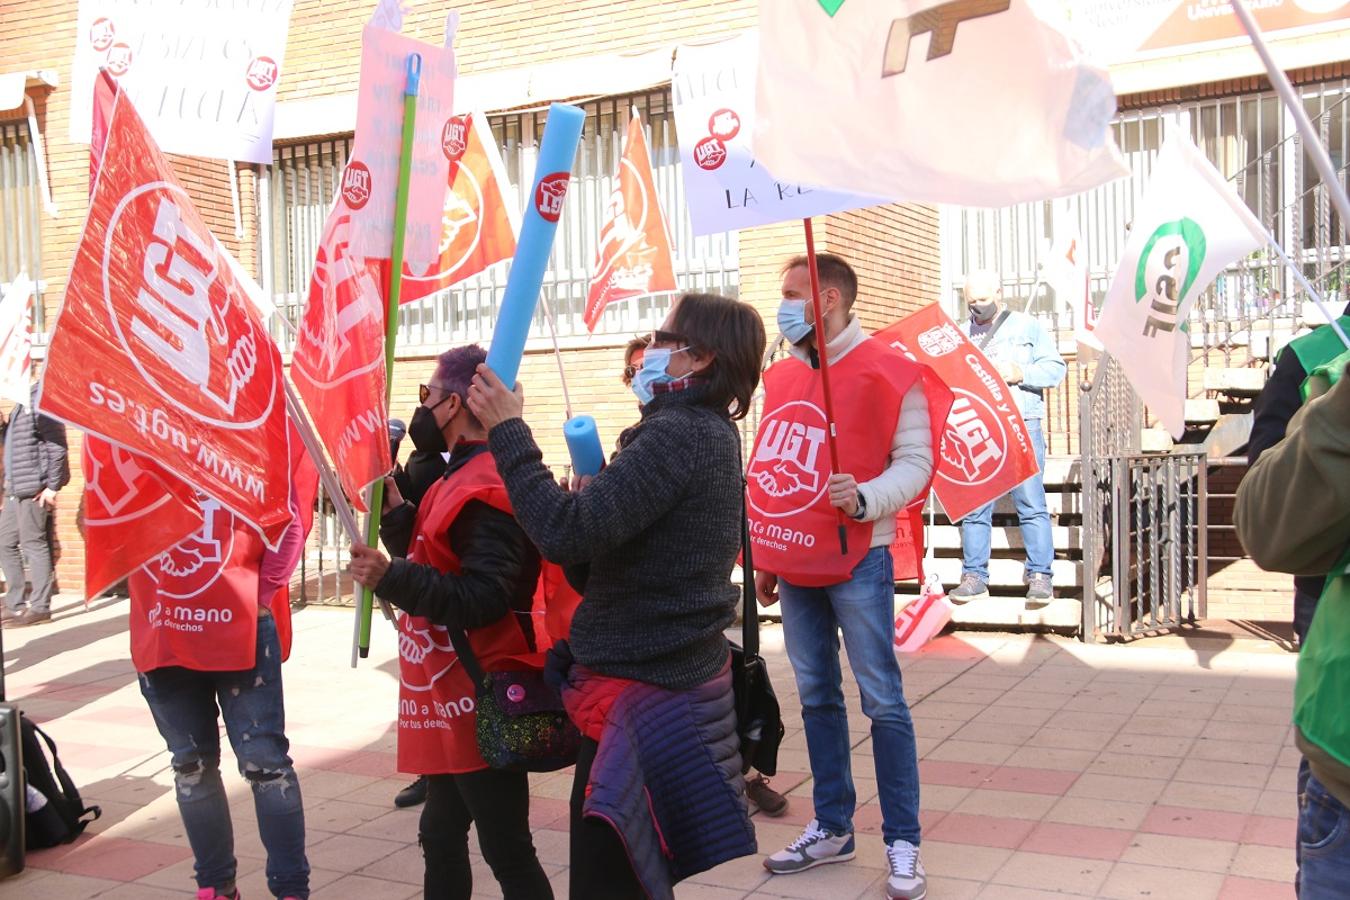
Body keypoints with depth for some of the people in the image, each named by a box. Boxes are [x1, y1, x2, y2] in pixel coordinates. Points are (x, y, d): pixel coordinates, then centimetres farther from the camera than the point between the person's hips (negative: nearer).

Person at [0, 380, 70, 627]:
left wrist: (52, 486, -16)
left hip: (33, 490, -9)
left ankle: (40, 607, 4)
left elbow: (57, 446, -15)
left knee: (34, 545, -4)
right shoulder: (21, 402, 17)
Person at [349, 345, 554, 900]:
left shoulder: (488, 486, -19)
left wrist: (390, 578, -32)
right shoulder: (463, 476, 15)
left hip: (481, 704, -11)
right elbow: (437, 562, 19)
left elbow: (483, 599, -27)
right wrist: (395, 508, 10)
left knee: (507, 852, -3)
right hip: (453, 700, 11)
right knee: (441, 836, 21)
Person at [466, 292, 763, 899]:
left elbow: (567, 535, -30)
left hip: (640, 689, -10)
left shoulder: (677, 434, -21)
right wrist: (590, 499, 0)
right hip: (675, 670, 10)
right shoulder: (709, 433, 11)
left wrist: (507, 430, -22)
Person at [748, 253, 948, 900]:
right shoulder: (781, 376, 11)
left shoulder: (888, 373, -8)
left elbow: (915, 461, -9)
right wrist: (763, 558, 17)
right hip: (794, 565, 6)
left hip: (857, 564, -6)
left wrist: (864, 499, -27)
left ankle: (902, 842, 9)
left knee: (881, 700, -1)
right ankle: (832, 829, 24)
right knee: (816, 698, 13)